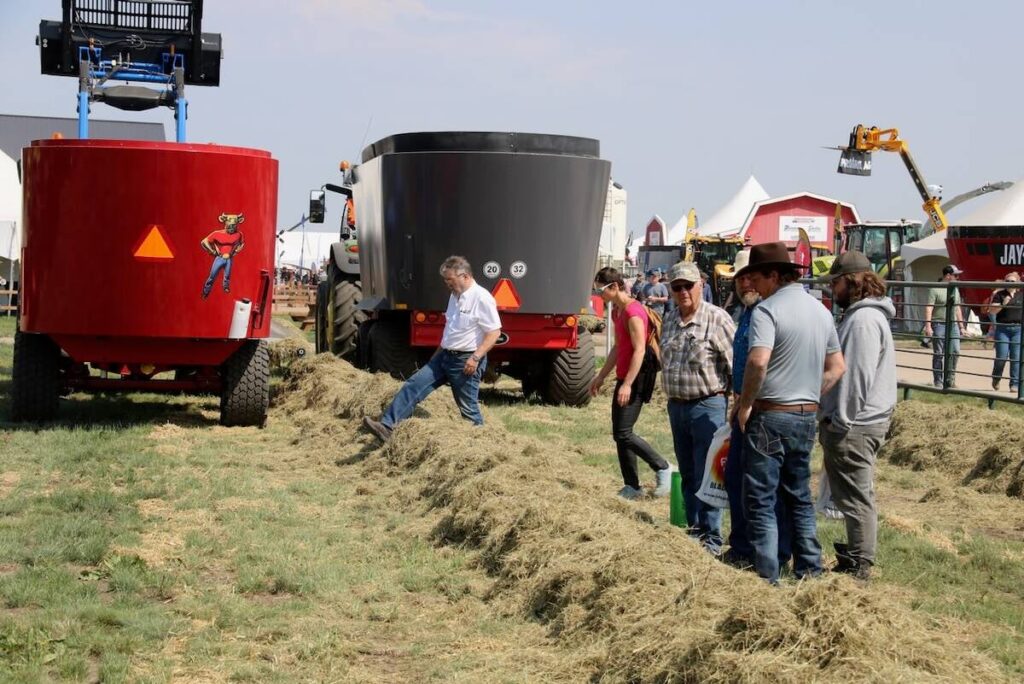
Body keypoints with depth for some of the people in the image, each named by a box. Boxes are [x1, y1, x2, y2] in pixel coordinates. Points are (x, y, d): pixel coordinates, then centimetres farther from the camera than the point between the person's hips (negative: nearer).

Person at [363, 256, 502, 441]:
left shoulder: (481, 298, -15)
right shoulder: (455, 296, 13)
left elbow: (494, 332, -18)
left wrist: (476, 358, -24)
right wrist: (438, 352, 24)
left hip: (466, 361, -9)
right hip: (445, 356, 9)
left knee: (468, 408, 0)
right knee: (413, 385, -2)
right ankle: (386, 427, -8)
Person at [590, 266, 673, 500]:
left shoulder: (633, 311, -16)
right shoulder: (617, 311, 13)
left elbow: (639, 350, -21)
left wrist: (628, 384, -26)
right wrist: (601, 376, 23)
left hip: (635, 380, -10)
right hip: (623, 378, 10)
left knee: (623, 433, -11)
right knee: (619, 434, 8)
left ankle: (662, 468, 3)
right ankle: (632, 487, 13)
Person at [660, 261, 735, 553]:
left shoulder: (716, 319, -12)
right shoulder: (669, 322, 11)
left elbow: (735, 364, -12)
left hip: (707, 406, -7)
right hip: (676, 406, 7)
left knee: (706, 477, -4)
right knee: (688, 475, 15)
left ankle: (711, 538, 3)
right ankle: (694, 529, 26)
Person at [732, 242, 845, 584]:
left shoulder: (768, 309, -14)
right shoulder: (820, 310, 11)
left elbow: (758, 362, -28)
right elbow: (836, 367, 16)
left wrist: (744, 404, -15)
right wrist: (809, 398, 16)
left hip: (770, 416, -8)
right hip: (807, 417, 8)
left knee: (761, 501, 0)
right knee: (799, 497, 18)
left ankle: (767, 578, -1)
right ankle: (809, 572, 22)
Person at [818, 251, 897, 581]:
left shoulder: (864, 320, -18)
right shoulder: (860, 315, 16)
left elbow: (856, 377, -23)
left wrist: (840, 421, -19)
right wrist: (835, 418, 21)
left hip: (853, 425, -11)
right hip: (857, 421, 11)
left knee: (856, 497, -3)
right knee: (854, 495, 18)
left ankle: (858, 567, 3)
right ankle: (855, 557, 28)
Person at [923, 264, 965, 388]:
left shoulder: (955, 289, 16)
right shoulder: (935, 289, -5)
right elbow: (929, 308, -11)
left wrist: (961, 327, 20)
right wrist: (928, 326, -19)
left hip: (953, 325, 6)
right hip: (939, 325, -6)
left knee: (955, 352, -3)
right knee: (938, 354, -1)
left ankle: (950, 380, 8)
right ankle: (938, 382, 5)